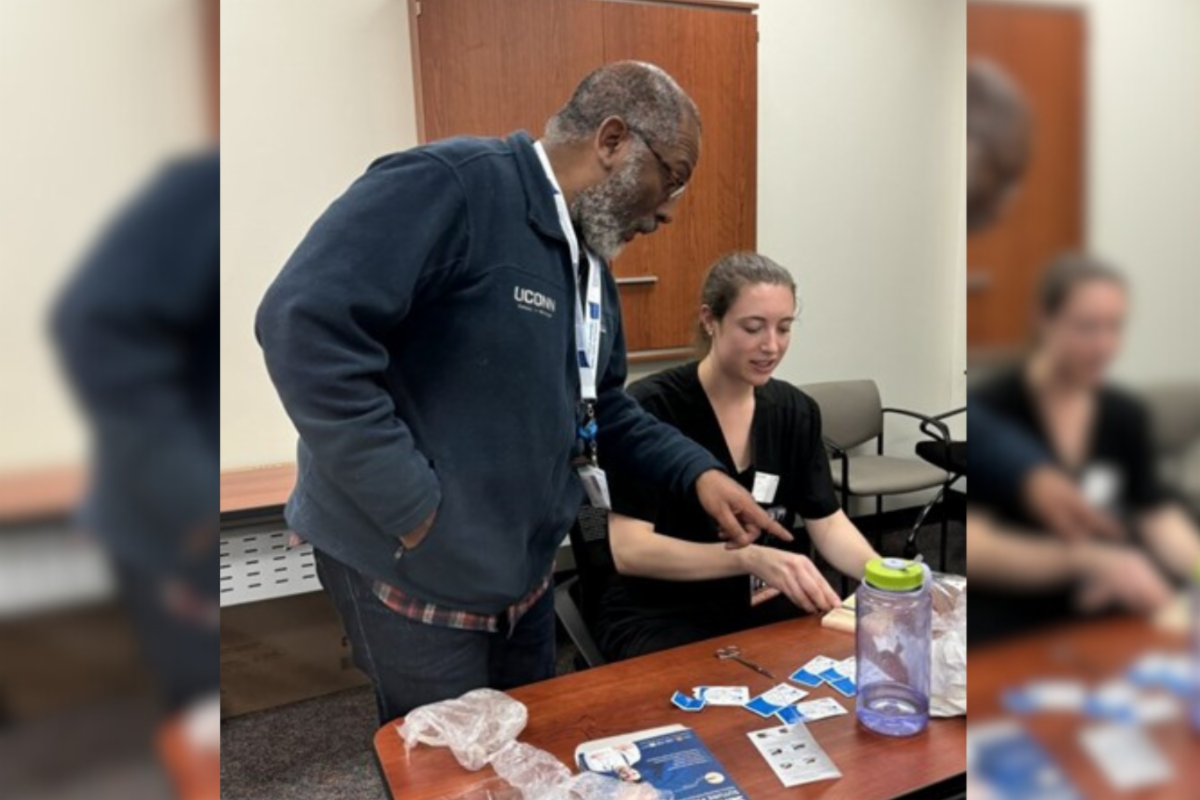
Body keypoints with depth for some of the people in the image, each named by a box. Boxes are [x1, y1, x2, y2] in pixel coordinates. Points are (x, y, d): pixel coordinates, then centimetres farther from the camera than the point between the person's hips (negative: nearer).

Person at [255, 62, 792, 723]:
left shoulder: (592, 261, 8)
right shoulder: (452, 185, -22)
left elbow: (600, 407, 15)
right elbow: (303, 324, -31)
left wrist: (697, 472, 2)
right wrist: (412, 507, -27)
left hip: (521, 572, 9)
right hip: (411, 569, -8)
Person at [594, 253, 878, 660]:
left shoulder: (796, 411, 1)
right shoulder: (651, 407, -17)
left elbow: (828, 524, 2)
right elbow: (629, 550, -24)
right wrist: (752, 558, -36)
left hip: (761, 606, 6)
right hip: (658, 615, -5)